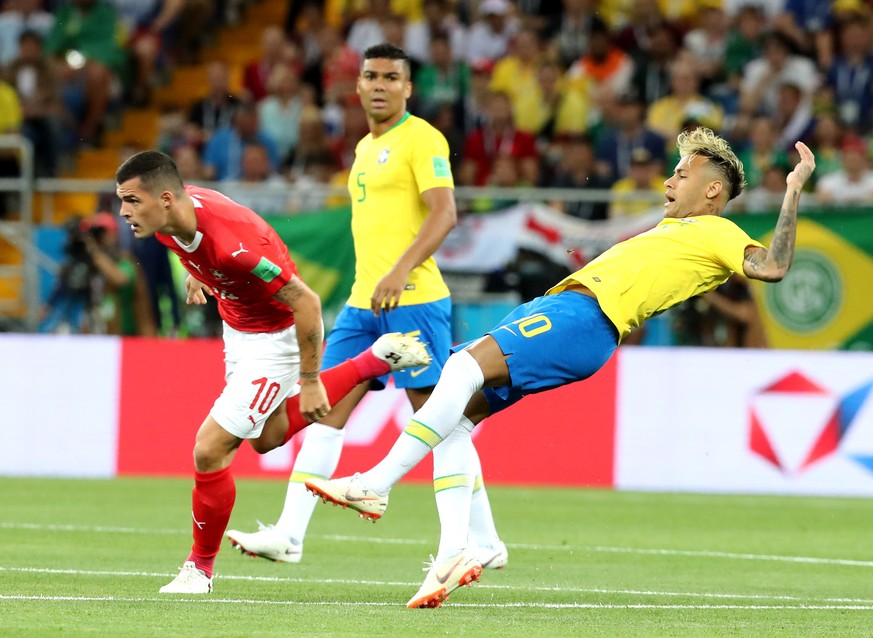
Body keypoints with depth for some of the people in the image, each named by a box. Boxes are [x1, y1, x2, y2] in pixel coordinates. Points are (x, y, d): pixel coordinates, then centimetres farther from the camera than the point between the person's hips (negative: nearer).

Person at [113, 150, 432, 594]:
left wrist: (310, 383, -23)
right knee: (268, 438, 27)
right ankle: (375, 361, 36)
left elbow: (306, 303, -31)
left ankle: (200, 568, 11)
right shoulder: (169, 215, -18)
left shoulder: (234, 244, -40)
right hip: (237, 328, 9)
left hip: (275, 337, -9)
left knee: (209, 451, -10)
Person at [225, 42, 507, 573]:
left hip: (413, 300, -9)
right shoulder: (367, 147, 20)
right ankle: (289, 534, 6)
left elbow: (444, 214, -19)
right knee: (325, 410, 5)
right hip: (364, 304, 9)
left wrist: (401, 272, -29)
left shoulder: (421, 139, -7)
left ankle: (481, 541, -7)